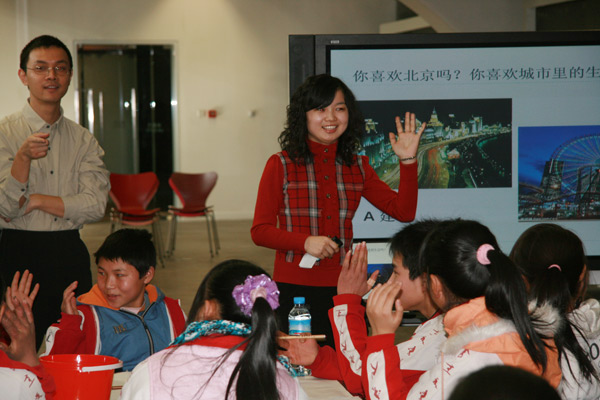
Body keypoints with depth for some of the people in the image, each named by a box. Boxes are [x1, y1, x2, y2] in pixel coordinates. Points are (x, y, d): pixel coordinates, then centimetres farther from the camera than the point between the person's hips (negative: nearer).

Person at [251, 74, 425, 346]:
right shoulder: (281, 166, 0)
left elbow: (404, 212, 7)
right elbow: (260, 231, -2)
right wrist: (306, 242, -17)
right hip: (293, 290, -3)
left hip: (342, 288, 3)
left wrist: (408, 161, -3)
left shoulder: (357, 167, 10)